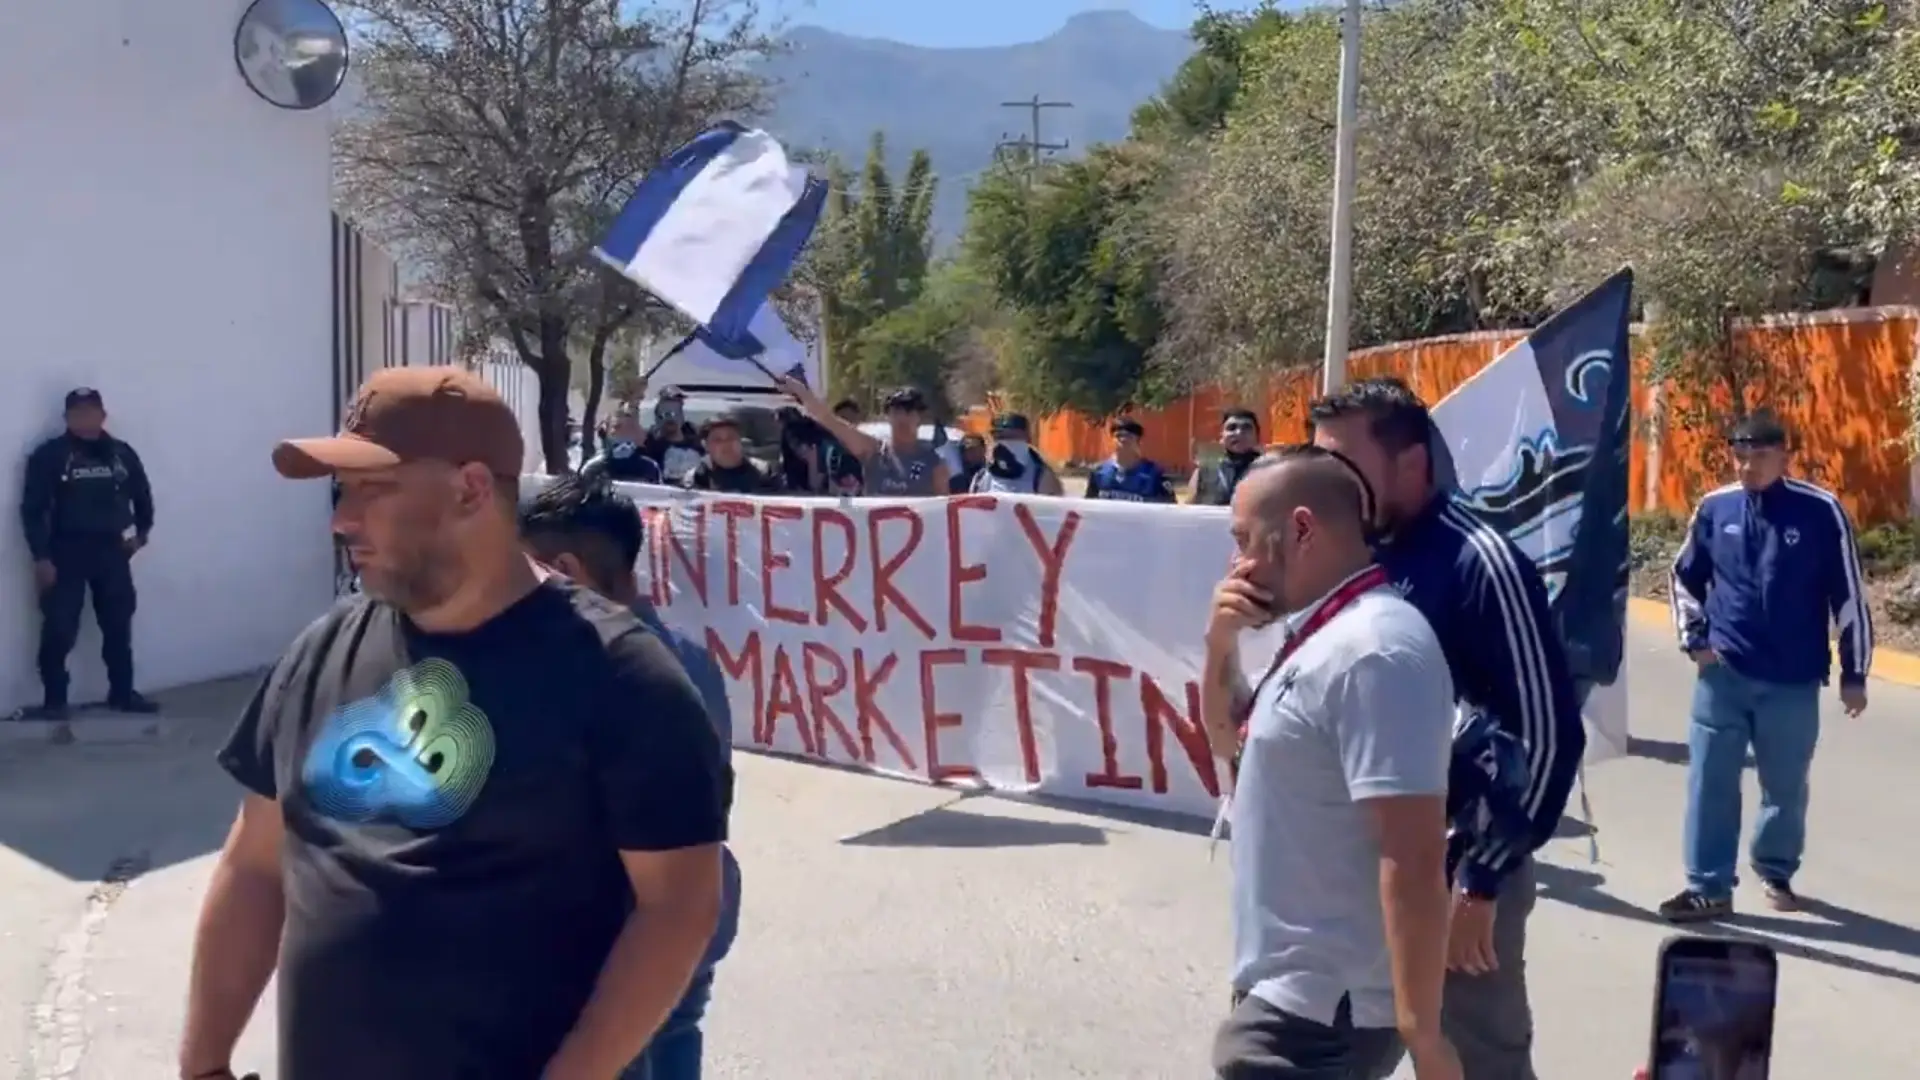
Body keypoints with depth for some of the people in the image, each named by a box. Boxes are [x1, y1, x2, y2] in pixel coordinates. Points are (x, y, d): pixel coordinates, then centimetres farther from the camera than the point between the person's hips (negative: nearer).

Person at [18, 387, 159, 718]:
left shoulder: (122, 453, 7)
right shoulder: (49, 455, -6)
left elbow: (142, 495, 22)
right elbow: (32, 509, -7)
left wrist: (141, 531, 11)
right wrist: (41, 557, -12)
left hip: (112, 551, 4)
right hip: (66, 553, -4)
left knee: (119, 626, 10)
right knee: (59, 630, -6)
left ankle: (123, 693, 22)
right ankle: (54, 700, 5)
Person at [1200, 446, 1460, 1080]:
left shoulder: (1371, 650, -23)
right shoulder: (1321, 635, 9)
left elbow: (1413, 859, -27)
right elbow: (1231, 737, 22)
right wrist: (1221, 643, 4)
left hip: (1319, 1011, -10)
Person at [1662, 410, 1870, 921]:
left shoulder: (1821, 511, -8)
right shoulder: (1715, 508, -1)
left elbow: (1849, 594, -2)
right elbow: (1685, 577, 14)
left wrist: (1854, 673, 0)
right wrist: (1694, 639, 4)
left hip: (1793, 682, -1)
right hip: (1723, 675, 2)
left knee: (1785, 786, 12)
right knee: (1710, 782, 2)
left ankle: (1776, 872, 34)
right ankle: (1709, 887, 11)